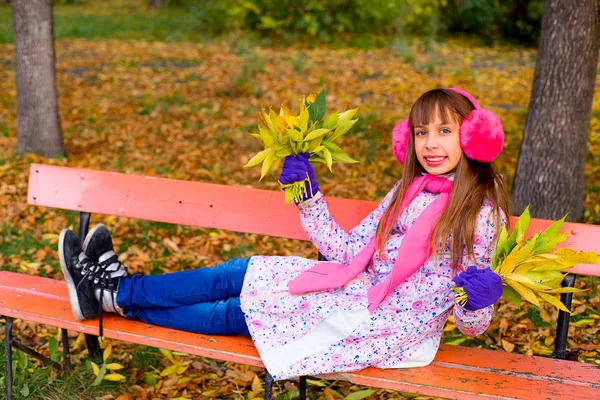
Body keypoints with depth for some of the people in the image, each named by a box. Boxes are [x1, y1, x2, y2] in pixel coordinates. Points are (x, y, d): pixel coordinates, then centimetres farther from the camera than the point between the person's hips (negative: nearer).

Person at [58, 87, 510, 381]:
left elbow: (471, 325, -11)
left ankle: (117, 295, 12)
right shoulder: (410, 189, 6)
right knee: (237, 275, 1)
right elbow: (349, 251, 6)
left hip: (392, 332, -6)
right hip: (362, 297, 6)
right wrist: (308, 194, 2)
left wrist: (481, 297, -34)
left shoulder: (481, 210, -14)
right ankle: (119, 291, 16)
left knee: (235, 312, -3)